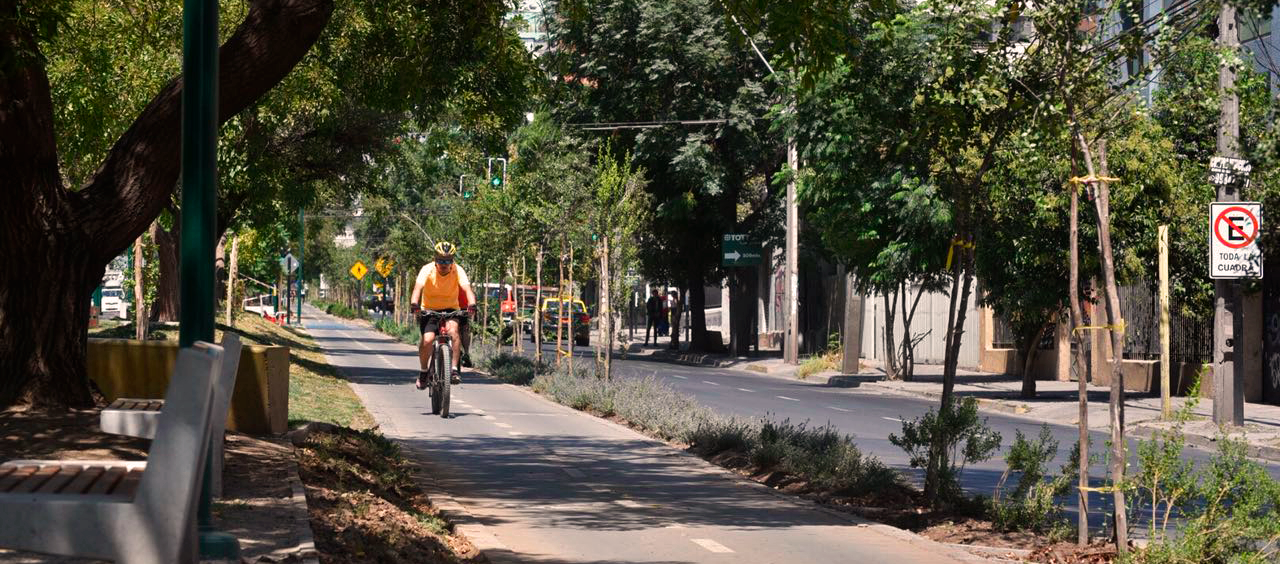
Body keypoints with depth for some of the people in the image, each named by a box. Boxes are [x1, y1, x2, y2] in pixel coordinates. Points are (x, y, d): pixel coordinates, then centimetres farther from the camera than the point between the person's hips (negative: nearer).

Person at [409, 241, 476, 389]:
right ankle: (423, 371, 4)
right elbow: (418, 287, -30)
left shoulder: (458, 271, -13)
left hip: (450, 309, 0)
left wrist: (472, 304, -48)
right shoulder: (427, 270, -15)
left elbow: (467, 288, -28)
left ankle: (455, 369, -24)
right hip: (429, 310, 0)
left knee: (453, 328, -31)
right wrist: (414, 303, -50)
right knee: (427, 339, -22)